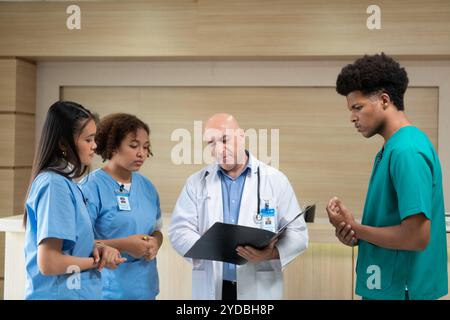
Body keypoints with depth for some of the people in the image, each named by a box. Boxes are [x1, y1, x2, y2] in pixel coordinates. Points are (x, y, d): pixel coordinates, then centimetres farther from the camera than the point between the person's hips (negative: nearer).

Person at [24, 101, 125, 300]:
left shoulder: (66, 182, 6)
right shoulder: (55, 185, -20)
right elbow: (48, 263, -25)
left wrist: (96, 250, -6)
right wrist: (97, 261, -11)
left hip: (77, 291, 8)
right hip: (60, 293, -8)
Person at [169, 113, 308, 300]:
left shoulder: (275, 180, 2)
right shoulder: (196, 182, 7)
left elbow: (297, 233, -1)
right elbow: (179, 230, 1)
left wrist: (271, 254, -20)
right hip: (210, 288, 1)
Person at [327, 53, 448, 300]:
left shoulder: (407, 150, -21)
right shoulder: (391, 148, 7)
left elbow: (417, 236, -25)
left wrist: (354, 228, -13)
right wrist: (356, 235, -3)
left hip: (401, 288, -9)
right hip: (386, 284, 9)